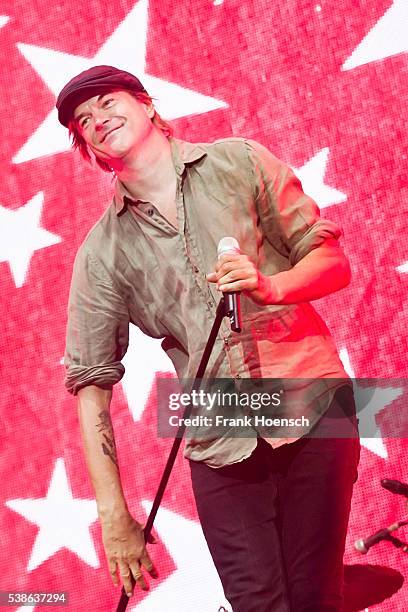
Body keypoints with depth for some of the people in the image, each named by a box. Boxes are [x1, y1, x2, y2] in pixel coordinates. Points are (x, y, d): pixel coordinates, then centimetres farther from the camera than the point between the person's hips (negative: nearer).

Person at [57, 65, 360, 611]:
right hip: (220, 449, 1)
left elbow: (334, 263, 5)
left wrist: (270, 286, -17)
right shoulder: (102, 253, 5)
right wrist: (114, 516, -3)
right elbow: (91, 384, 3)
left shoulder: (240, 163, 5)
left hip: (314, 409, 0)